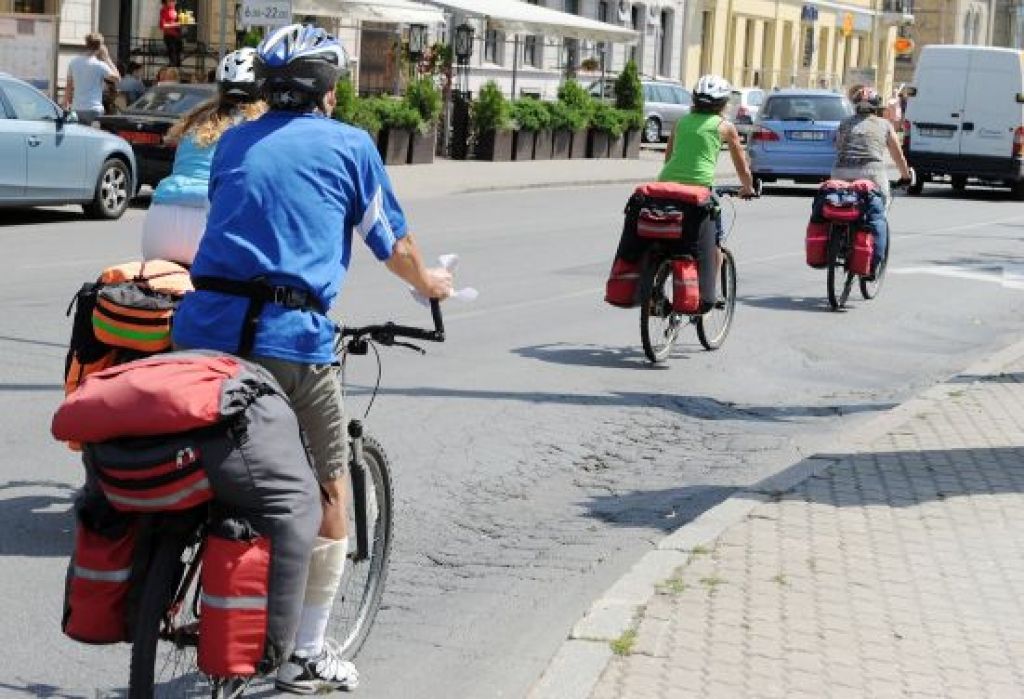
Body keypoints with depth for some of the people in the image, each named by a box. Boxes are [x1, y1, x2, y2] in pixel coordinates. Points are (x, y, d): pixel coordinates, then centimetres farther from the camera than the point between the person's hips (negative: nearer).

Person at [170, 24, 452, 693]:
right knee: (330, 490, 11)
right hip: (291, 336, -4)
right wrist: (429, 282, 36)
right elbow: (393, 243, 14)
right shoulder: (349, 145, 6)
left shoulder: (233, 142, 19)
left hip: (204, 327, 4)